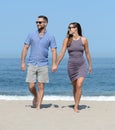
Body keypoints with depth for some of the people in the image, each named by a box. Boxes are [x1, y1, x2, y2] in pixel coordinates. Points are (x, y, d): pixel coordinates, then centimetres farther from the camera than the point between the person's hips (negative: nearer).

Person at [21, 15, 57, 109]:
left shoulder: (50, 37, 2)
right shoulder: (31, 35, 5)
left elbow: (54, 51, -2)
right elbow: (25, 48, 5)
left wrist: (54, 64, -13)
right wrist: (23, 62, -1)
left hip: (43, 65, -1)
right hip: (32, 64, 1)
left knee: (41, 86, 0)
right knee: (31, 86, -1)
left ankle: (38, 106, 7)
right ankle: (36, 97, 29)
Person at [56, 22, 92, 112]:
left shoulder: (83, 39, -3)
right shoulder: (67, 40, -1)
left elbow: (87, 53, 7)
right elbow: (62, 53, -1)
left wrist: (90, 65, 11)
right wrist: (56, 65, -6)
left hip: (81, 65, -1)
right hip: (71, 65, 1)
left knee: (79, 85, -15)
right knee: (75, 86, 11)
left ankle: (76, 107, -10)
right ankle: (77, 104, 27)